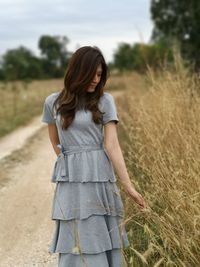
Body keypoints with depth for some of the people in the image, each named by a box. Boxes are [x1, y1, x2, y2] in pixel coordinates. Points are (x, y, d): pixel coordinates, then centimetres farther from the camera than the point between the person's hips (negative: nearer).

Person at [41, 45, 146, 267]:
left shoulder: (105, 100, 0)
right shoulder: (53, 102, 3)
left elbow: (112, 144, -6)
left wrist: (128, 185, -12)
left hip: (100, 178, 0)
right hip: (70, 182, 1)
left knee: (104, 241, 4)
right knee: (76, 243, 4)